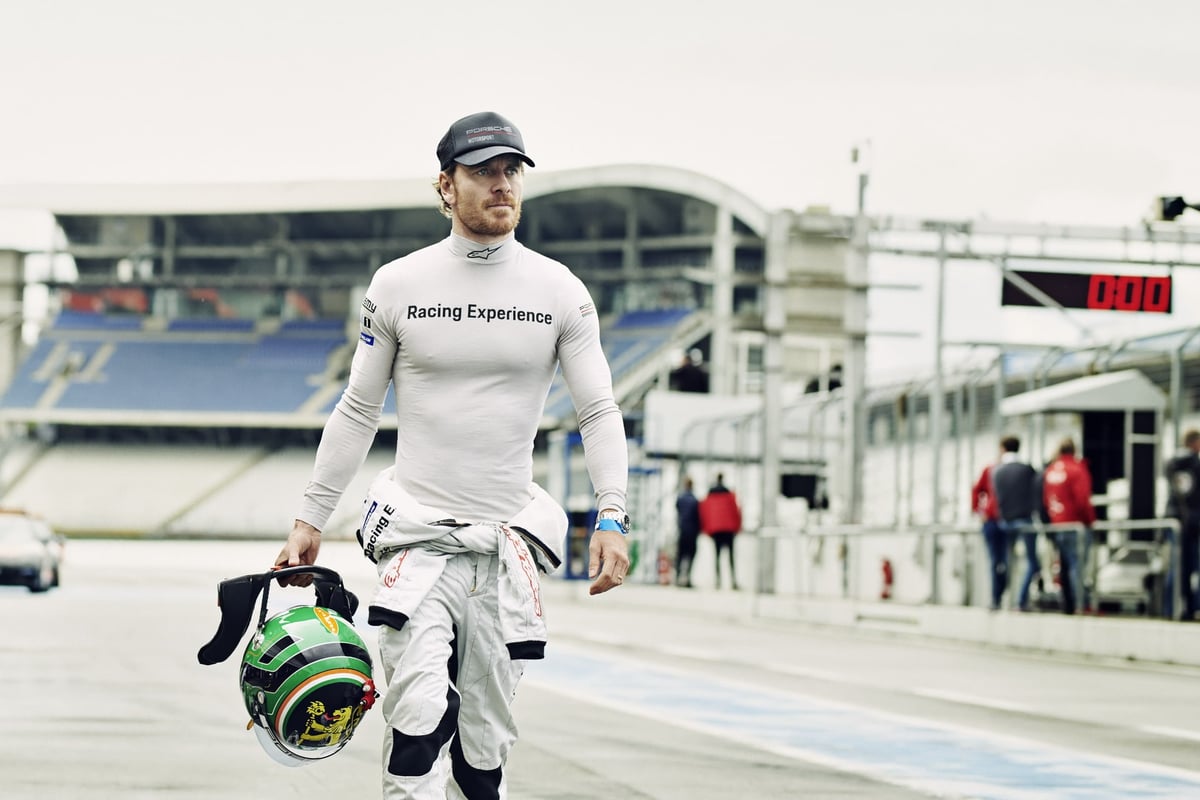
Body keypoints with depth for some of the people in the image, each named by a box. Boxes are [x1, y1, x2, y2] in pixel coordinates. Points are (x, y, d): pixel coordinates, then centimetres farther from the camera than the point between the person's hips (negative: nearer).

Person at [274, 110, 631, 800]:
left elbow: (600, 411, 2)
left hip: (508, 539, 1)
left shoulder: (560, 291, 4)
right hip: (417, 532, -1)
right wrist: (310, 521, 8)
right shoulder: (397, 286, 3)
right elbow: (357, 414, 10)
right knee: (420, 717, -19)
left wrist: (612, 517, -12)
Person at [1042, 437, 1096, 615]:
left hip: (1056, 525, 7)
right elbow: (1082, 500, -17)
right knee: (1077, 565, -10)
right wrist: (1090, 519, -4)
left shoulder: (1050, 470, 10)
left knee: (1064, 566, 11)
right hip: (1076, 525, -7)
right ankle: (1080, 605, -16)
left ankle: (1067, 605, 12)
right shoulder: (1077, 470, -12)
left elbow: (1045, 498, 13)